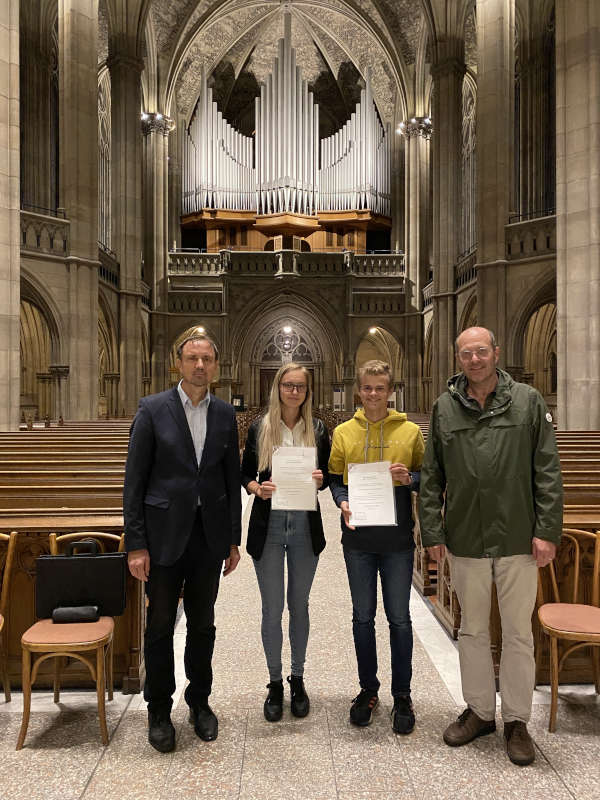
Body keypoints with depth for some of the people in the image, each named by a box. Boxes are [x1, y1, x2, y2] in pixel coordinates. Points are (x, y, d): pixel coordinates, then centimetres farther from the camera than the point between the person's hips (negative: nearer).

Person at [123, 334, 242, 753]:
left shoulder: (225, 414, 4)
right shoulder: (153, 409, -5)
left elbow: (232, 479, 8)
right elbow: (135, 480, -6)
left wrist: (233, 540, 7)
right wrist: (136, 544, -9)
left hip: (210, 534, 3)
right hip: (165, 533, -2)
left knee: (202, 623, 15)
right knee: (161, 624, 10)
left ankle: (200, 701, 34)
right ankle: (159, 710, 29)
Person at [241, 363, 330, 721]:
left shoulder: (318, 429, 2)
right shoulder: (259, 427, -1)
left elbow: (328, 476, 7)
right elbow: (246, 474, 4)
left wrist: (320, 479, -15)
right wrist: (257, 488, -17)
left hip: (305, 524, 1)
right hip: (268, 524, -1)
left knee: (299, 605, 14)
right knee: (272, 609, 6)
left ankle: (298, 679, 31)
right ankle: (275, 682, 25)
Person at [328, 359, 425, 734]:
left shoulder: (410, 430, 1)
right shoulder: (343, 432, 4)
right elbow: (335, 479, 8)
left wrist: (410, 478, -14)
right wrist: (343, 502, -11)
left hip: (397, 537, -1)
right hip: (358, 537, 1)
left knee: (399, 617, 8)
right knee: (363, 616, 13)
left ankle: (402, 695, 25)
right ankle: (368, 689, 30)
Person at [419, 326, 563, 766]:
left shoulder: (528, 401, -2)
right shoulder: (444, 408, 1)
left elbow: (547, 472, -3)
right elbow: (432, 478, 3)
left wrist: (547, 530, -8)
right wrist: (432, 532, -1)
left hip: (518, 539, -1)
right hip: (465, 539, 2)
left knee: (518, 633, 10)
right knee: (473, 629, 16)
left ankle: (517, 720, 29)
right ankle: (479, 711, 34)